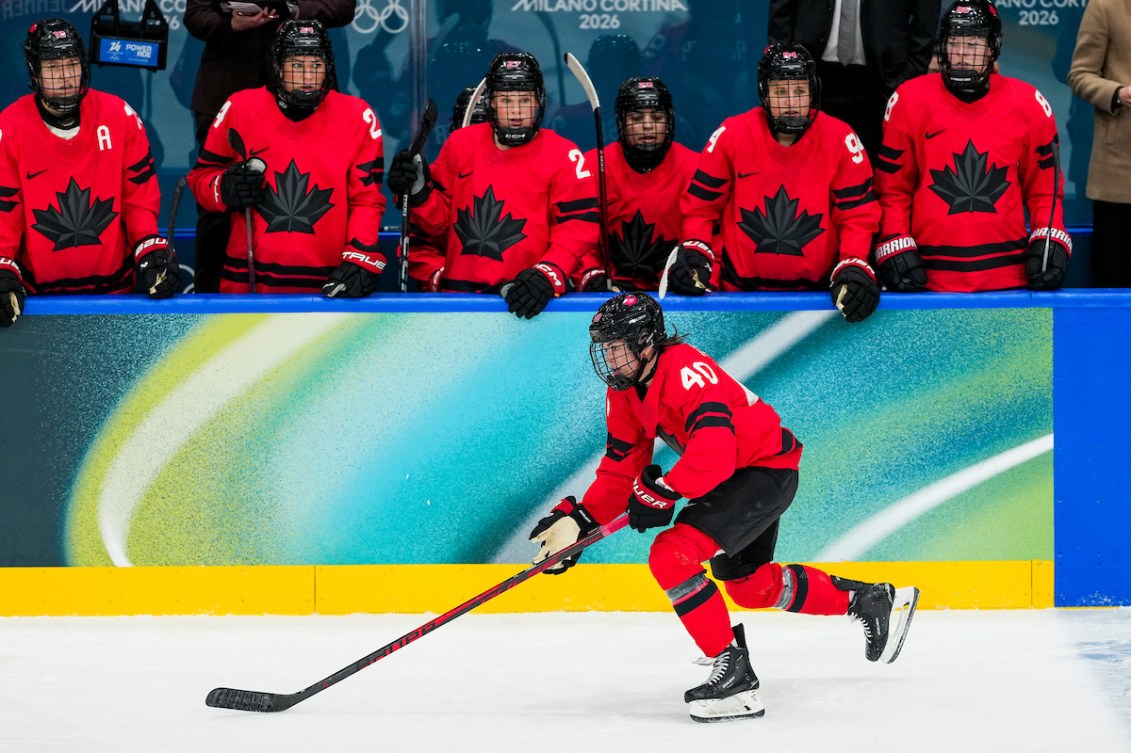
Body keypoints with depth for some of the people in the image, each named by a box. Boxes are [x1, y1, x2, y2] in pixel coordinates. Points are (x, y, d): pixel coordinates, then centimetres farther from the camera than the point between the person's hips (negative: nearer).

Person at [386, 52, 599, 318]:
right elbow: (439, 219, 18)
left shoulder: (563, 156, 1)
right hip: (457, 291, 3)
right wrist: (419, 193, -2)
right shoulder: (461, 144, 12)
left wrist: (547, 275, -18)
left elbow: (579, 224, -4)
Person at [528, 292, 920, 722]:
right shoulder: (623, 392, 1)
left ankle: (734, 673, -21)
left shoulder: (686, 372, -29)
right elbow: (619, 471, 4)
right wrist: (577, 521, -7)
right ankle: (870, 602, 42)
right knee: (749, 585, 25)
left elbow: (715, 452, -40)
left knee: (671, 555, -24)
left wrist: (662, 491, -35)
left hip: (767, 469, -11)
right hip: (732, 475, 11)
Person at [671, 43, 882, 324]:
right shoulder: (732, 135, -1)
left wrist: (853, 267, -10)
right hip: (739, 289, 0)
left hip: (816, 289, 0)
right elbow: (700, 204, 8)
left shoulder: (840, 139, 0)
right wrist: (695, 253, -6)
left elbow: (858, 213, 4)